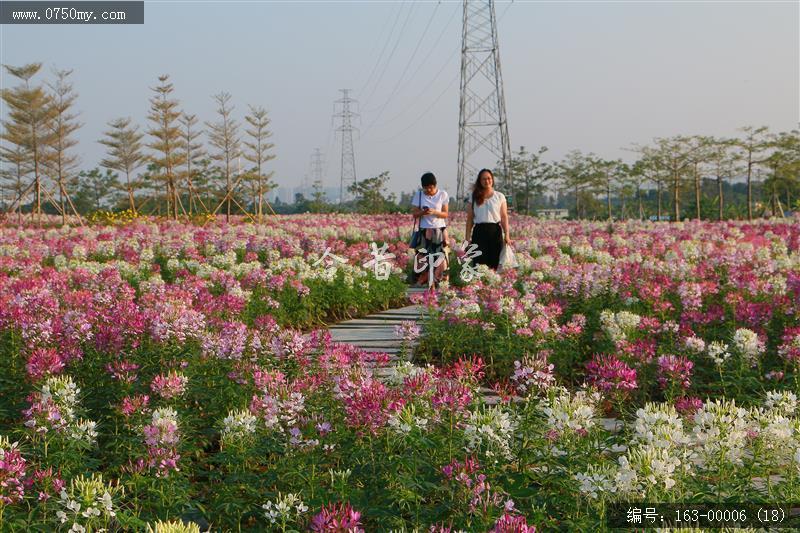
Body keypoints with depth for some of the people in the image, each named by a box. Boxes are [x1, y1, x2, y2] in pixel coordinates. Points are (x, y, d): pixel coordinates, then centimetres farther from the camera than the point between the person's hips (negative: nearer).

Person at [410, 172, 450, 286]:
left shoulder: (443, 194, -1)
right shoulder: (418, 195, 1)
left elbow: (445, 214, -1)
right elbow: (414, 214, 2)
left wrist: (434, 212, -19)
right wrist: (422, 212, -20)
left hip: (440, 230, 0)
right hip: (424, 231, 0)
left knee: (440, 258, -3)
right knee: (423, 258, -4)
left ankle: (438, 282, 2)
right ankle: (421, 283, -2)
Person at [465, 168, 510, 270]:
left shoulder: (500, 196, 8)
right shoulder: (474, 198, 10)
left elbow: (504, 217, 4)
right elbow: (470, 219, 9)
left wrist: (507, 235, -5)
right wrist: (468, 237, 3)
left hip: (495, 231, 0)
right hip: (479, 231, 0)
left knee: (494, 264, -1)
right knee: (480, 263, -5)